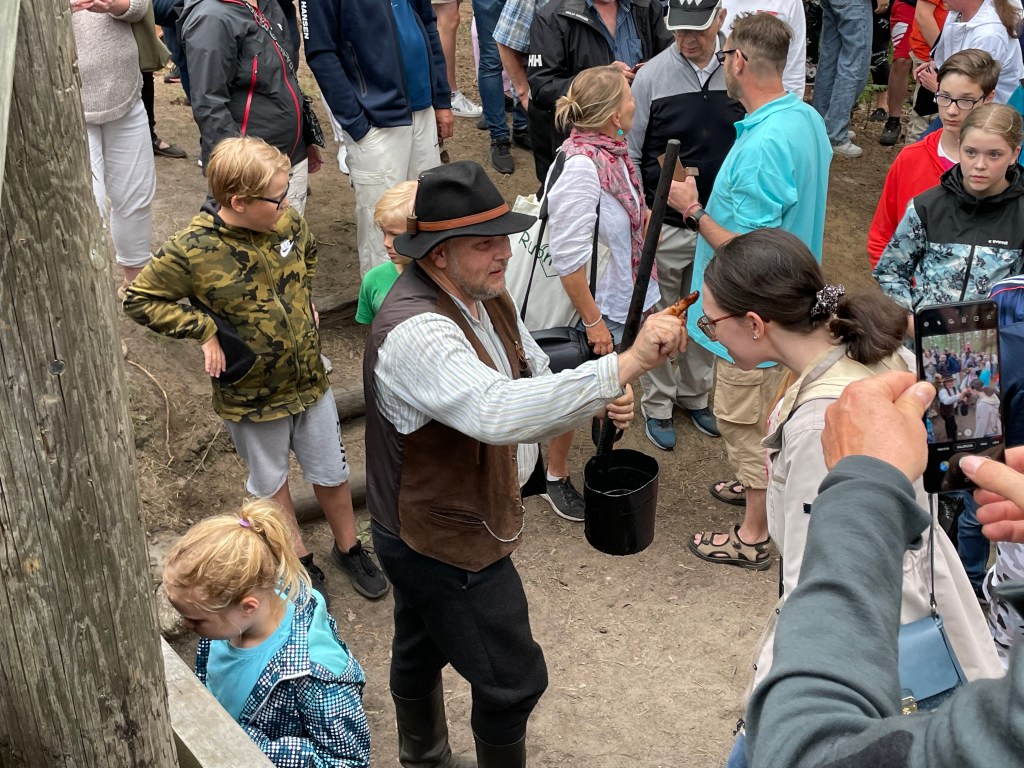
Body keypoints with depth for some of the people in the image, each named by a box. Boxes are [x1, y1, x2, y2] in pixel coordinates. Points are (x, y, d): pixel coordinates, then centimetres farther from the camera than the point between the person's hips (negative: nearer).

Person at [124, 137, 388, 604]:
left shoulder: (285, 221, -10)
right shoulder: (192, 252, -26)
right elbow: (139, 300, -16)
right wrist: (205, 330, -20)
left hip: (309, 378, 4)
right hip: (252, 395, -4)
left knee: (332, 475, 18)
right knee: (271, 483, 19)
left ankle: (348, 548, 43)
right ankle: (301, 564, 40)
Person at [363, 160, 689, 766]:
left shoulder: (485, 295, -4)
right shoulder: (415, 332, -35)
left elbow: (533, 382, 4)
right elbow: (498, 413, -51)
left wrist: (603, 402, -19)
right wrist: (626, 364, -54)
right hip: (449, 546, -10)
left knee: (422, 648, 31)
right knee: (512, 681, 6)